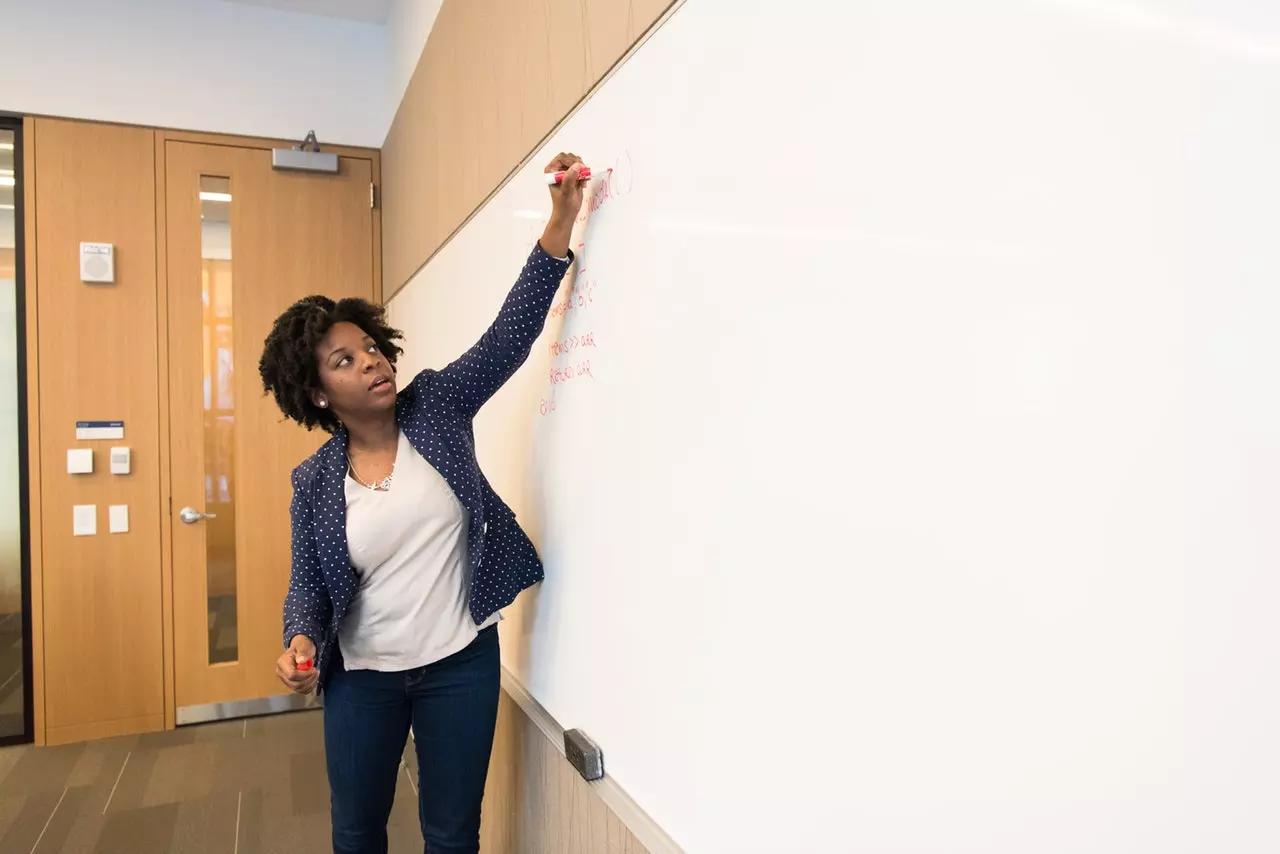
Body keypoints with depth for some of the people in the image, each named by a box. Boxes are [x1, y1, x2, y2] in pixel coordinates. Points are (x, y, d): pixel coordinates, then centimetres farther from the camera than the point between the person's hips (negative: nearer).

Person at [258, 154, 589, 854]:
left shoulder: (436, 409, -6)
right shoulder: (314, 481, -4)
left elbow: (510, 332, -15)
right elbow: (307, 583, 2)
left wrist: (560, 223, -23)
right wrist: (301, 639, -20)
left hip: (461, 665, -1)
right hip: (361, 678, 1)